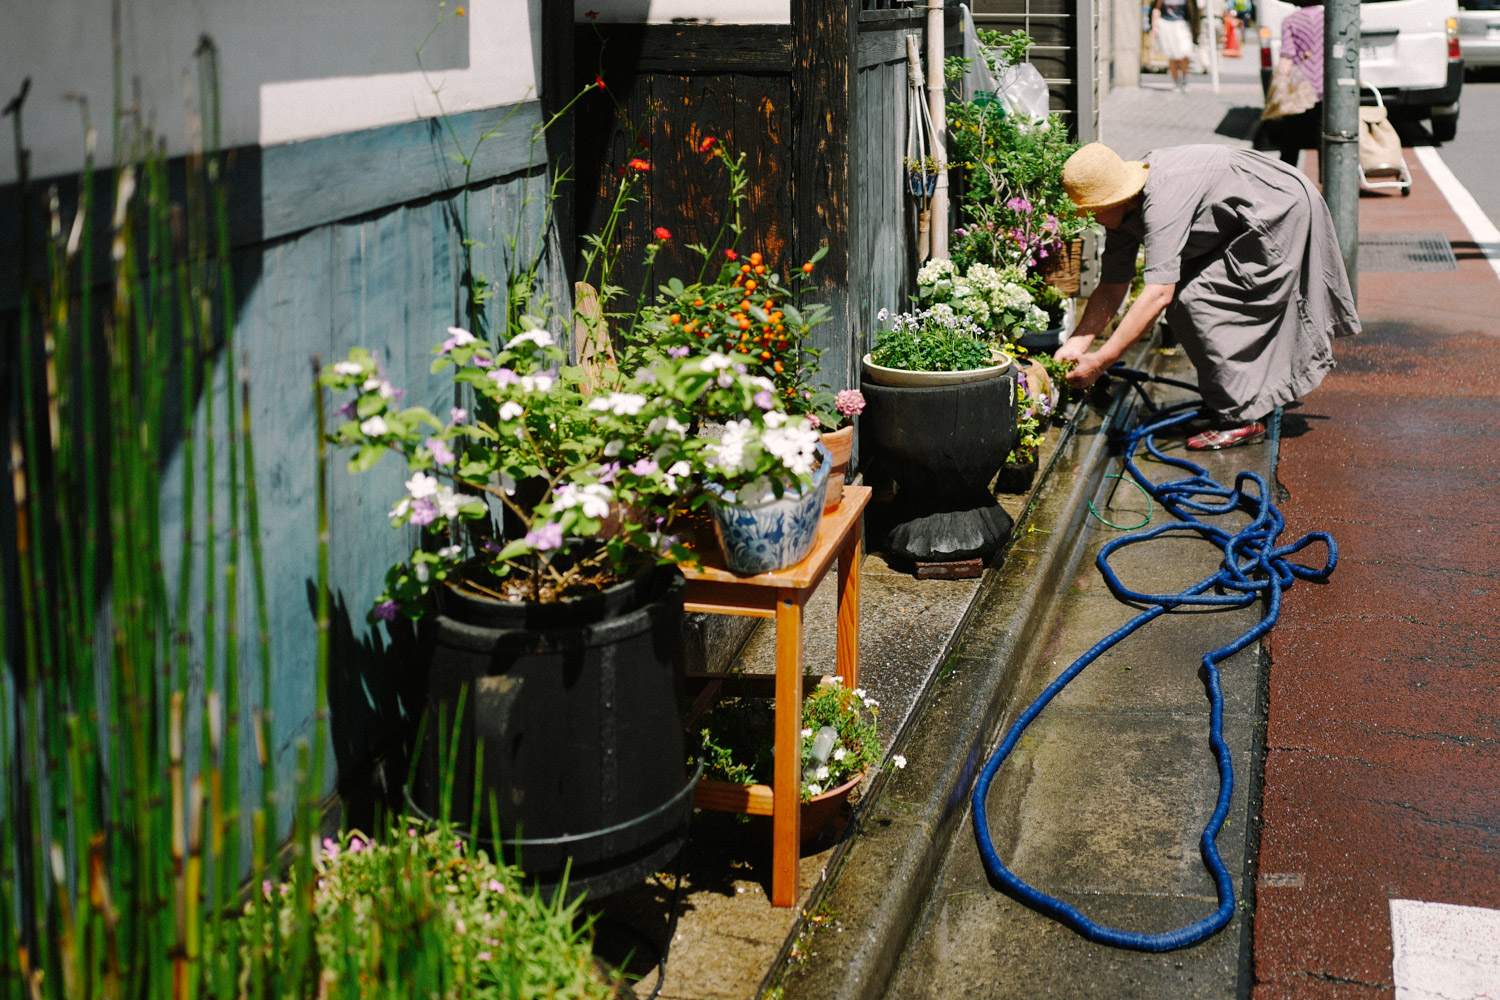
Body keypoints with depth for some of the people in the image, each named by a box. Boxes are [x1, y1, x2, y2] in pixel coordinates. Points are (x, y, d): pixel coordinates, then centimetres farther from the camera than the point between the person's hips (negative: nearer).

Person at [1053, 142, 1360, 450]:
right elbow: (1112, 287, 1)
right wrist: (1076, 344, -11)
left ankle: (1241, 418, -7)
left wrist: (1100, 361, -37)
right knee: (1184, 301, 9)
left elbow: (1159, 294, -37)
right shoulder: (1123, 209, -3)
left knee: (1198, 302, -16)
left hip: (1283, 211, -10)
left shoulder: (1162, 200, -32)